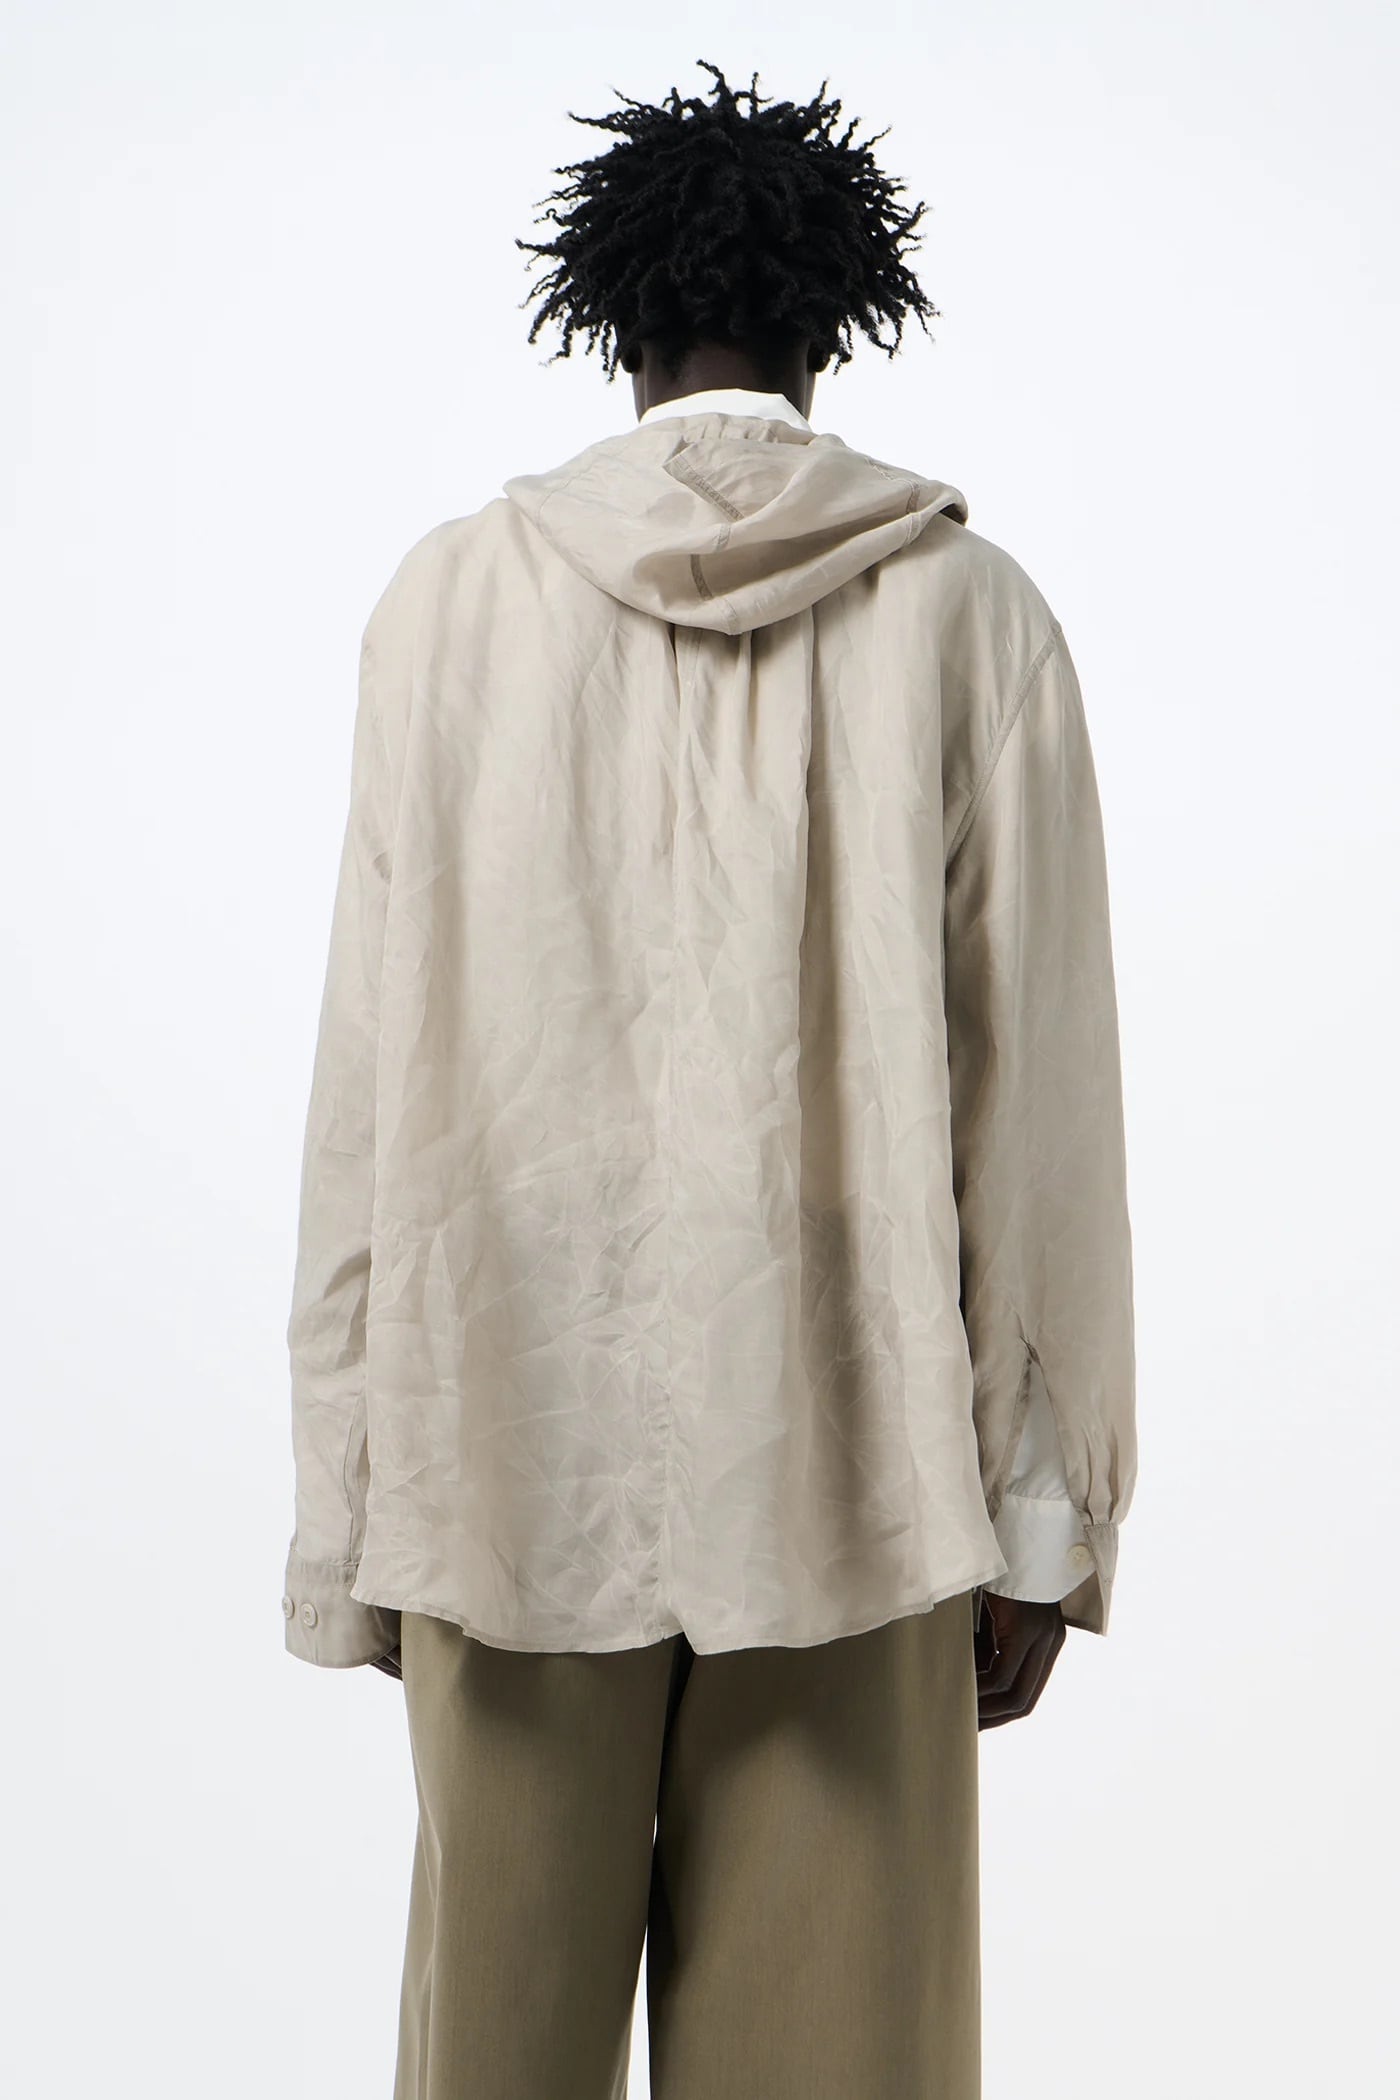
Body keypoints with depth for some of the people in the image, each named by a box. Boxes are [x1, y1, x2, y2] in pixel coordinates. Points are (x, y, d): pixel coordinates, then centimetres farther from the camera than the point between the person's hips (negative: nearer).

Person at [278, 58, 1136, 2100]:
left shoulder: (456, 593, 1)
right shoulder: (967, 605, 0)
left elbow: (374, 1063, -1)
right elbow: (1039, 1081, -2)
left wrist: (347, 1487, 6)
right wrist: (1048, 1510, 5)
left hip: (518, 1446, 1)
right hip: (854, 1466, 0)